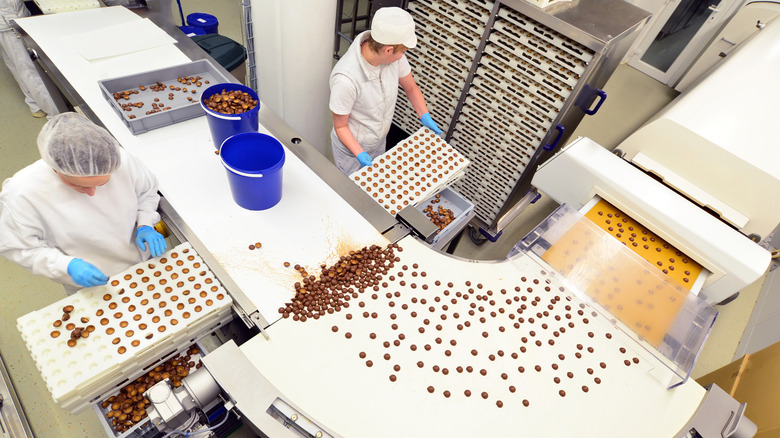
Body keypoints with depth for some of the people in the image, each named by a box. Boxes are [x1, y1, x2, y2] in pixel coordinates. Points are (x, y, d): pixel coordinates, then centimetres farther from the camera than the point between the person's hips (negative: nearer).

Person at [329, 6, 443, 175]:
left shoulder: (394, 56, -22)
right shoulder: (346, 79, -38)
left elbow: (411, 87, -1)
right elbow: (340, 126, -25)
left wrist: (425, 117, -10)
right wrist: (360, 155, -35)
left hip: (379, 142, 6)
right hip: (351, 146, -5)